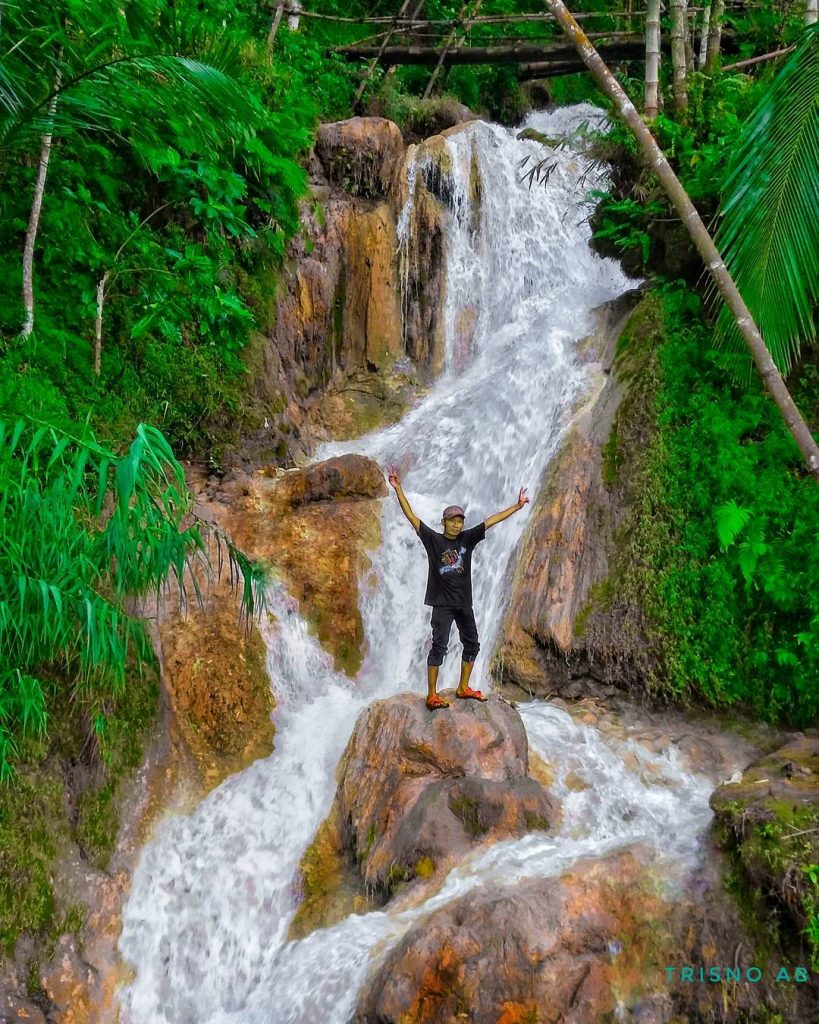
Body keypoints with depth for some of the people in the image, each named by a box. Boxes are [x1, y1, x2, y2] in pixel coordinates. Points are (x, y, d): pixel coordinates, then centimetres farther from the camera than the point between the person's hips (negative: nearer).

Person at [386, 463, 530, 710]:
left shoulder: (467, 539, 4)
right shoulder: (433, 540, -6)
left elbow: (492, 520, 5)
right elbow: (411, 516, -12)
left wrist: (517, 506, 6)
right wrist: (398, 488, -19)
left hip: (464, 602, 5)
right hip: (442, 603, -5)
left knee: (472, 645, 13)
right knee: (439, 646, -7)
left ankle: (463, 688, 28)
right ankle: (432, 695, -2)